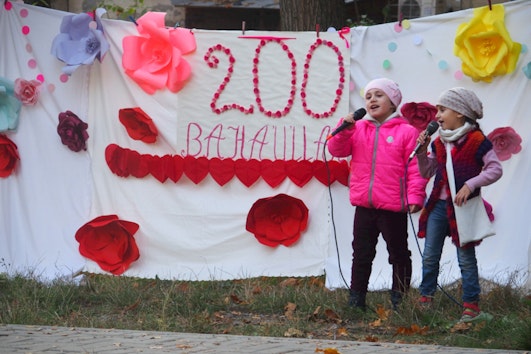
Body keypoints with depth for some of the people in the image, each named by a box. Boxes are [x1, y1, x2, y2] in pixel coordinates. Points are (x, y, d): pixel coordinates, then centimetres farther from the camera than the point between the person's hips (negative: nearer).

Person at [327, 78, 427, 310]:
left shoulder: (406, 132, -6)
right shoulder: (358, 129, 7)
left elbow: (415, 168, -8)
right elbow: (337, 150, 0)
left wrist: (415, 197, -15)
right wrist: (345, 128, -15)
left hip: (393, 206, -4)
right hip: (364, 206, 4)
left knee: (398, 255, 8)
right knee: (361, 255, 12)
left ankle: (399, 299, 18)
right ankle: (356, 299, 19)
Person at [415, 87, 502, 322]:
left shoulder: (477, 141, -10)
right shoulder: (438, 143, 9)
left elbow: (495, 169, -13)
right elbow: (427, 173, 14)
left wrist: (470, 185, -21)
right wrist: (422, 153, -1)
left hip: (463, 207, -6)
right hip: (438, 206, 6)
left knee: (466, 259, 0)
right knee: (429, 256, 8)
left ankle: (471, 304, 5)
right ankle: (425, 298, 17)